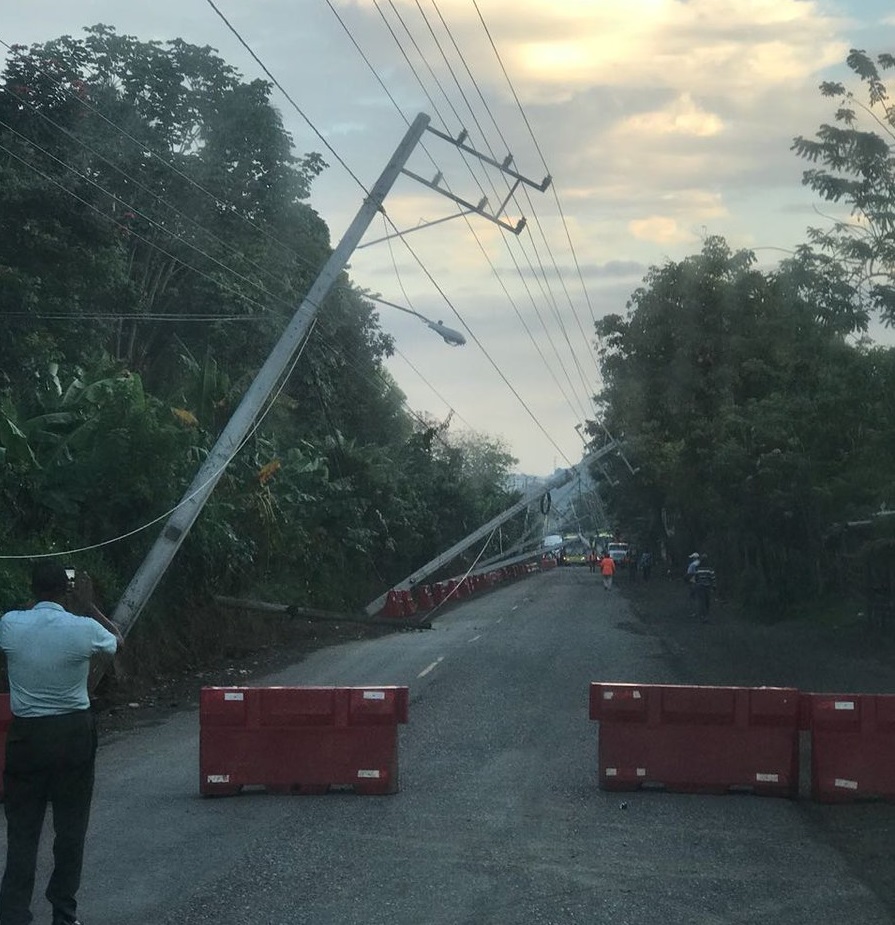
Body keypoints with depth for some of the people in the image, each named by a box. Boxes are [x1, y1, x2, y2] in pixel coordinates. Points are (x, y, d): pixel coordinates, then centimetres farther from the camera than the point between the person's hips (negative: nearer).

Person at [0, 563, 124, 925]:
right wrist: (90, 606, 17)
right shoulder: (84, 629, -12)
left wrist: (36, 601, 19)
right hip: (73, 734, -1)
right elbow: (118, 641, 11)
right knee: (70, 827, 11)